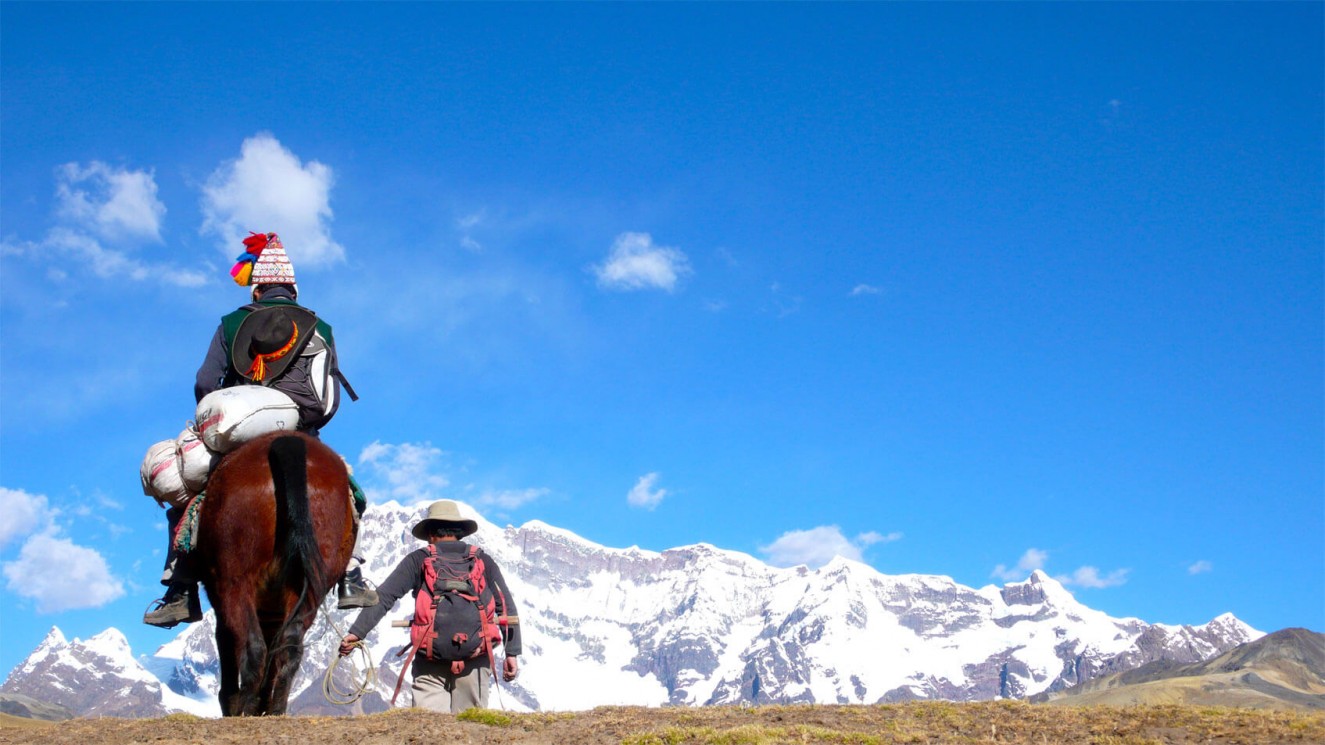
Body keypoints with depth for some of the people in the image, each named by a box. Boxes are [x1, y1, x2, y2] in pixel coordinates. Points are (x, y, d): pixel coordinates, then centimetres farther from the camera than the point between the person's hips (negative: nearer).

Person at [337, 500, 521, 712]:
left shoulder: (418, 560, 7)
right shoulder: (484, 561, 11)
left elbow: (383, 597, 0)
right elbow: (507, 607, 5)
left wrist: (356, 632, 1)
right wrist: (511, 653, 7)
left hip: (430, 662, -1)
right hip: (475, 661, 1)